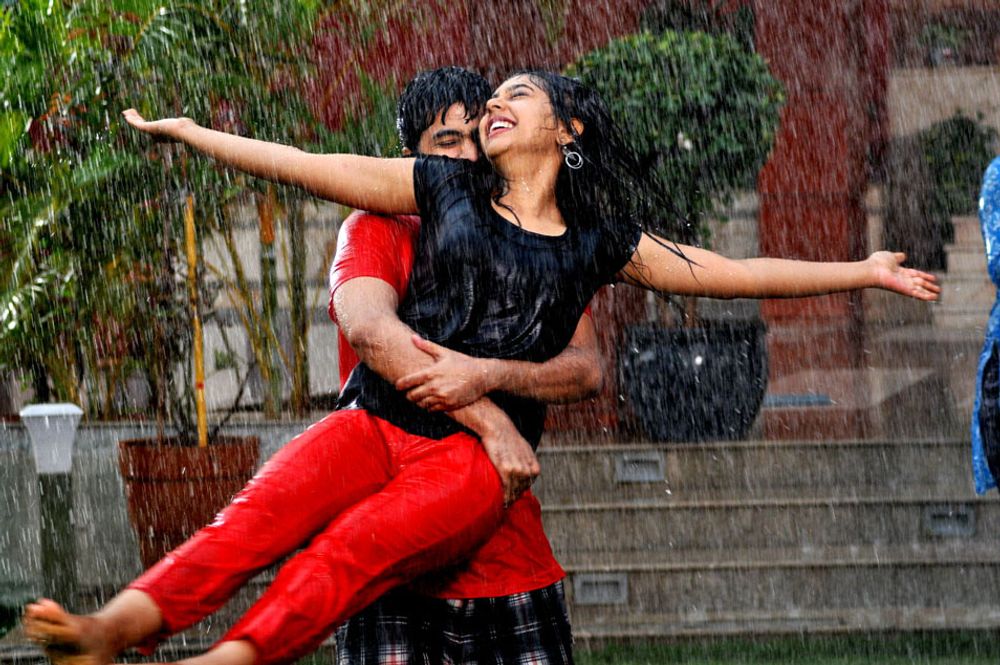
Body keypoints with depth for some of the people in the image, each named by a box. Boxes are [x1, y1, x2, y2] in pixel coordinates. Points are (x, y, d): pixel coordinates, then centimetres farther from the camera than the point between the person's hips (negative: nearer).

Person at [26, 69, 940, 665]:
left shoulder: (596, 242, 15)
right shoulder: (446, 191, 16)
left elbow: (730, 274, 18)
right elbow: (312, 168, 15)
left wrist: (862, 272, 18)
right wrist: (194, 135, 13)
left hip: (474, 451, -1)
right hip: (377, 417, 1)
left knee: (357, 545, -30)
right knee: (264, 509, -27)